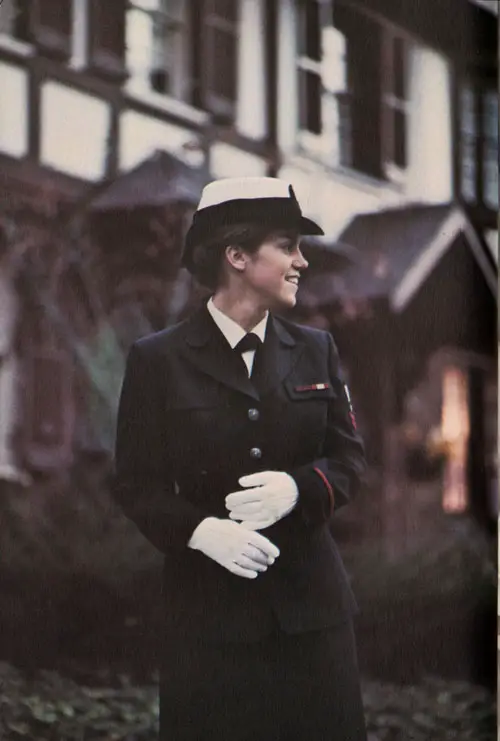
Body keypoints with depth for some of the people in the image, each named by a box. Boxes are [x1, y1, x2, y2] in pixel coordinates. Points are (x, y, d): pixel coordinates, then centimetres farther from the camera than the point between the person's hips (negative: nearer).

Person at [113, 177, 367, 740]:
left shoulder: (315, 350, 9)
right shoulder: (158, 360, -1)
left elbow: (349, 458, 9)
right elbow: (137, 483, -1)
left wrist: (297, 487, -13)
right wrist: (200, 530, -19)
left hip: (311, 601, 3)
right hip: (208, 609, -3)